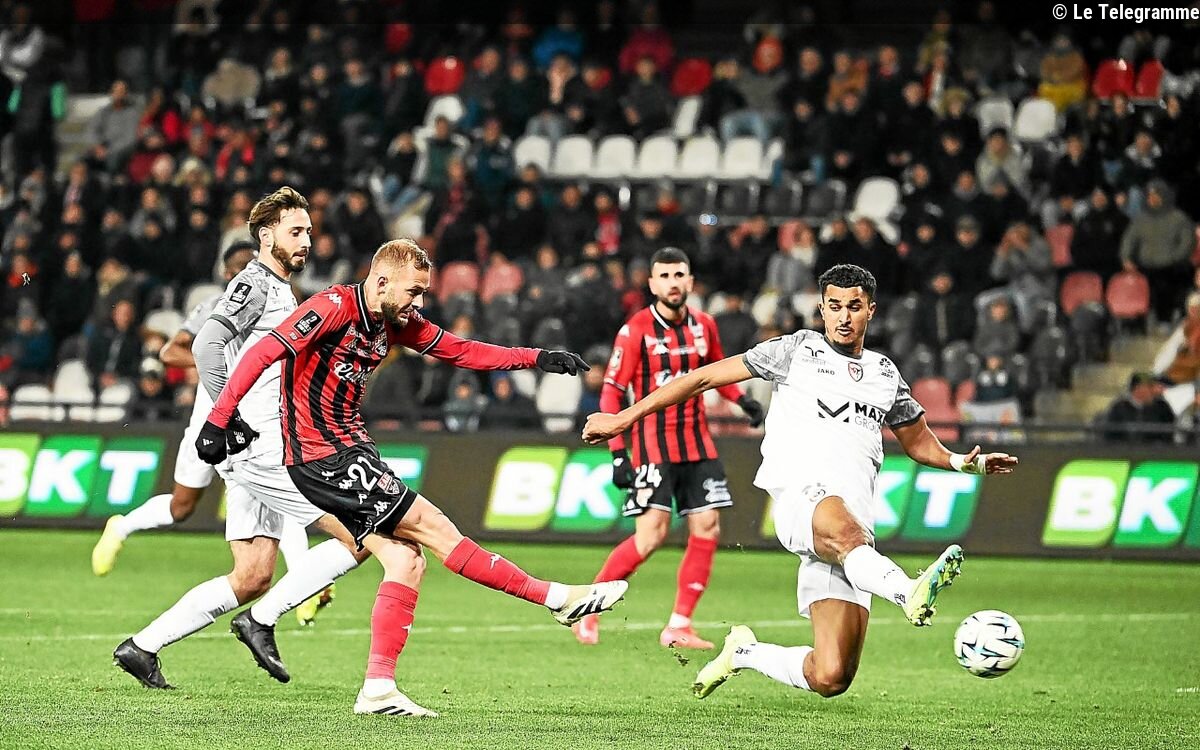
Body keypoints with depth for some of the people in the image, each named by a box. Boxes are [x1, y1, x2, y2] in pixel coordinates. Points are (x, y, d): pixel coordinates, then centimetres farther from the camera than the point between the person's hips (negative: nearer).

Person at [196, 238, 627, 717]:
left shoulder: (395, 323, 9)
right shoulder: (334, 309, -17)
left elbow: (460, 351, 17)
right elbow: (262, 354, -22)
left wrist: (535, 359, 10)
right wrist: (218, 422, -26)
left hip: (350, 448, 9)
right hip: (322, 457, -9)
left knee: (406, 560, 0)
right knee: (433, 527, -7)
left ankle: (378, 689, 1)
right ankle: (558, 599, -2)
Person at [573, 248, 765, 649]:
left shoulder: (704, 325, 6)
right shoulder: (636, 330, -9)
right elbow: (611, 392, -9)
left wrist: (742, 399, 6)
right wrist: (618, 454, -15)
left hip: (697, 445, 6)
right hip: (653, 443, -6)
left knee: (707, 529, -1)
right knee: (652, 533, -14)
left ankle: (679, 626, 7)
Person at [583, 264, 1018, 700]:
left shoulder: (885, 375, 22)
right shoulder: (797, 351, 12)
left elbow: (919, 443, 35)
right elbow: (705, 378, 13)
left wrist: (965, 463, 14)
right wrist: (623, 418, 10)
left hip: (855, 525, 4)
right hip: (799, 495, -4)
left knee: (830, 678, -8)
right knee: (842, 529, -43)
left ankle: (745, 654, 19)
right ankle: (909, 594, -71)